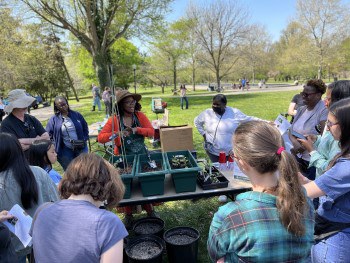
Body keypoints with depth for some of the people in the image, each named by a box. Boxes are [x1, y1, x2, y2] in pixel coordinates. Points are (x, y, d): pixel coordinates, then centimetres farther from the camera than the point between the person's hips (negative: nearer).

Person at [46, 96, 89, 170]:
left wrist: (84, 139, 2)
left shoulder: (76, 115, 5)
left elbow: (85, 127, 14)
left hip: (81, 148, 2)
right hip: (65, 150, -1)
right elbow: (49, 135, 2)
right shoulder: (53, 120, 0)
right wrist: (55, 147, -7)